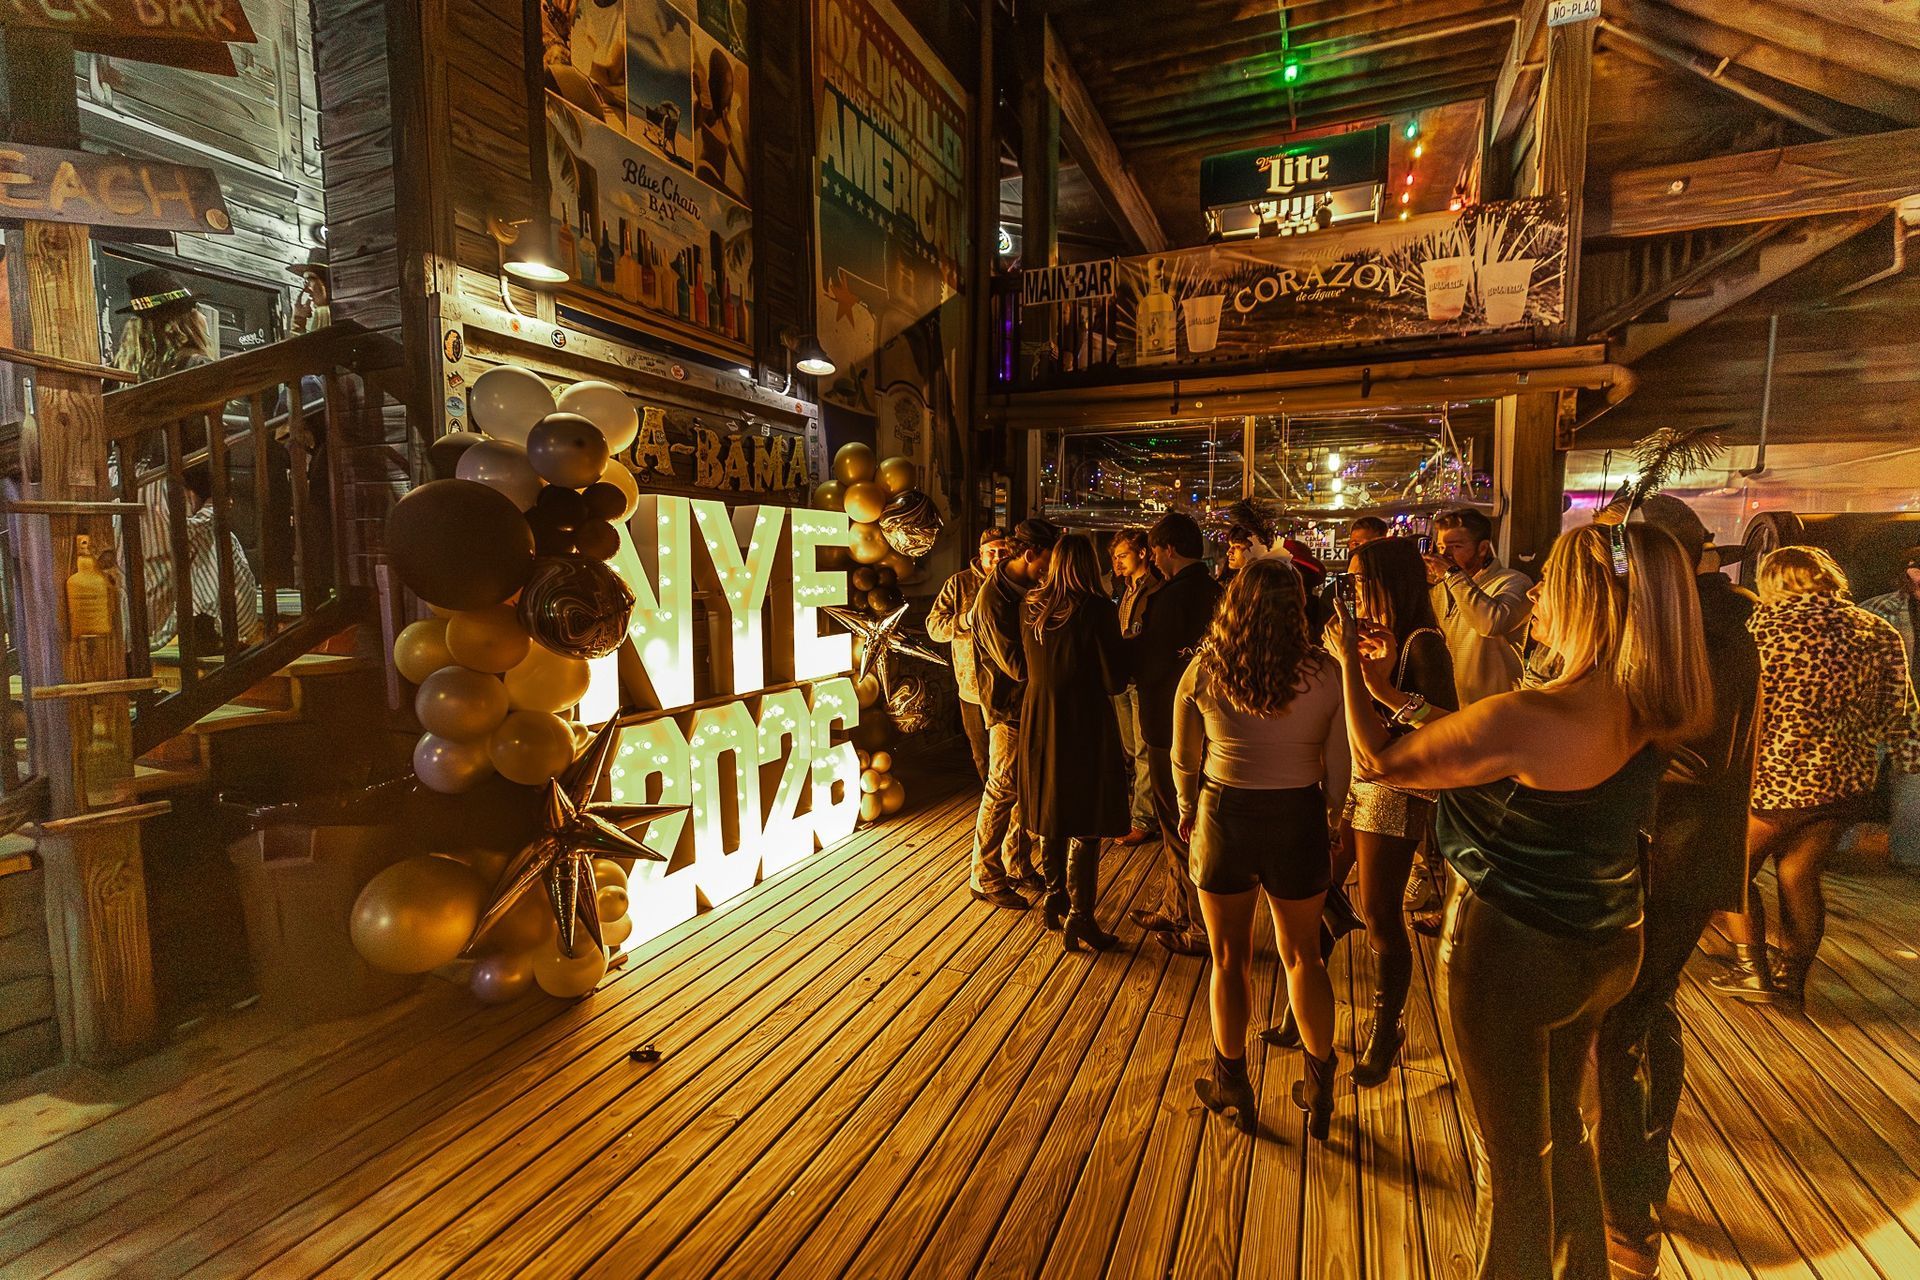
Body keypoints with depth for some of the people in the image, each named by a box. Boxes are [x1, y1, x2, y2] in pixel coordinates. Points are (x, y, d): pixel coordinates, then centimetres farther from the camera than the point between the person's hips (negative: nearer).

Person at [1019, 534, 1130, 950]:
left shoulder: (1033, 608, 0)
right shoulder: (1098, 611, -15)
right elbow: (1115, 681, -11)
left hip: (1040, 723, 6)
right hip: (1085, 726, -5)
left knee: (1051, 819, 18)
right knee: (1086, 826, 4)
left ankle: (1056, 902, 31)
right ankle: (1080, 920, 9)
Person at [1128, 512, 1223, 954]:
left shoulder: (1173, 596, -21)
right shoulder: (1214, 590, 7)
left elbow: (1148, 661, -18)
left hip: (1172, 726, -9)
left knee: (1181, 827, 3)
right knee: (1178, 822, 21)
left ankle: (1203, 929, 15)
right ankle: (1174, 910, 35)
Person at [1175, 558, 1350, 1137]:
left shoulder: (1202, 673, -11)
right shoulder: (1326, 674, -12)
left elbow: (1185, 760, 1)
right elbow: (1338, 765, -4)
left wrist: (1188, 808, 20)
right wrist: (1328, 813, 17)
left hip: (1224, 817, 0)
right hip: (1298, 819, 1)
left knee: (1229, 958, 18)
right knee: (1303, 956, 21)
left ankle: (1232, 1087, 34)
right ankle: (1319, 1091, 34)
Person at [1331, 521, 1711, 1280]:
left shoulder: (1526, 719, -31)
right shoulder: (1650, 715, -6)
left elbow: (1376, 763, -18)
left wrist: (1350, 666, -5)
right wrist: (1393, 690, 8)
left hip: (1510, 953, -7)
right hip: (1603, 951, 8)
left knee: (1511, 1159, 17)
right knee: (1560, 1124, 30)